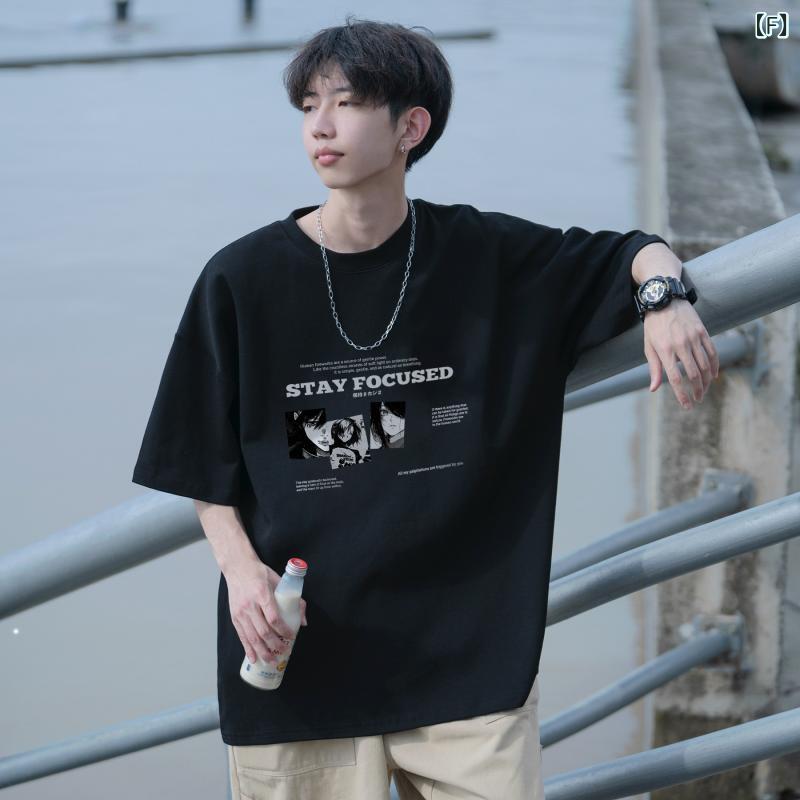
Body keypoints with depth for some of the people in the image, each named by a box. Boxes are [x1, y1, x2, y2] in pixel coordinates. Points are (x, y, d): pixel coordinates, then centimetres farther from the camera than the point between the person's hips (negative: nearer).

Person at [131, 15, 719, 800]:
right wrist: (240, 567, -12)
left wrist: (666, 299, -13)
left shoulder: (486, 256, -1)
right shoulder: (243, 280, -2)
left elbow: (635, 253, 10)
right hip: (299, 660, 0)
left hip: (469, 657, 1)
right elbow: (204, 467, 4)